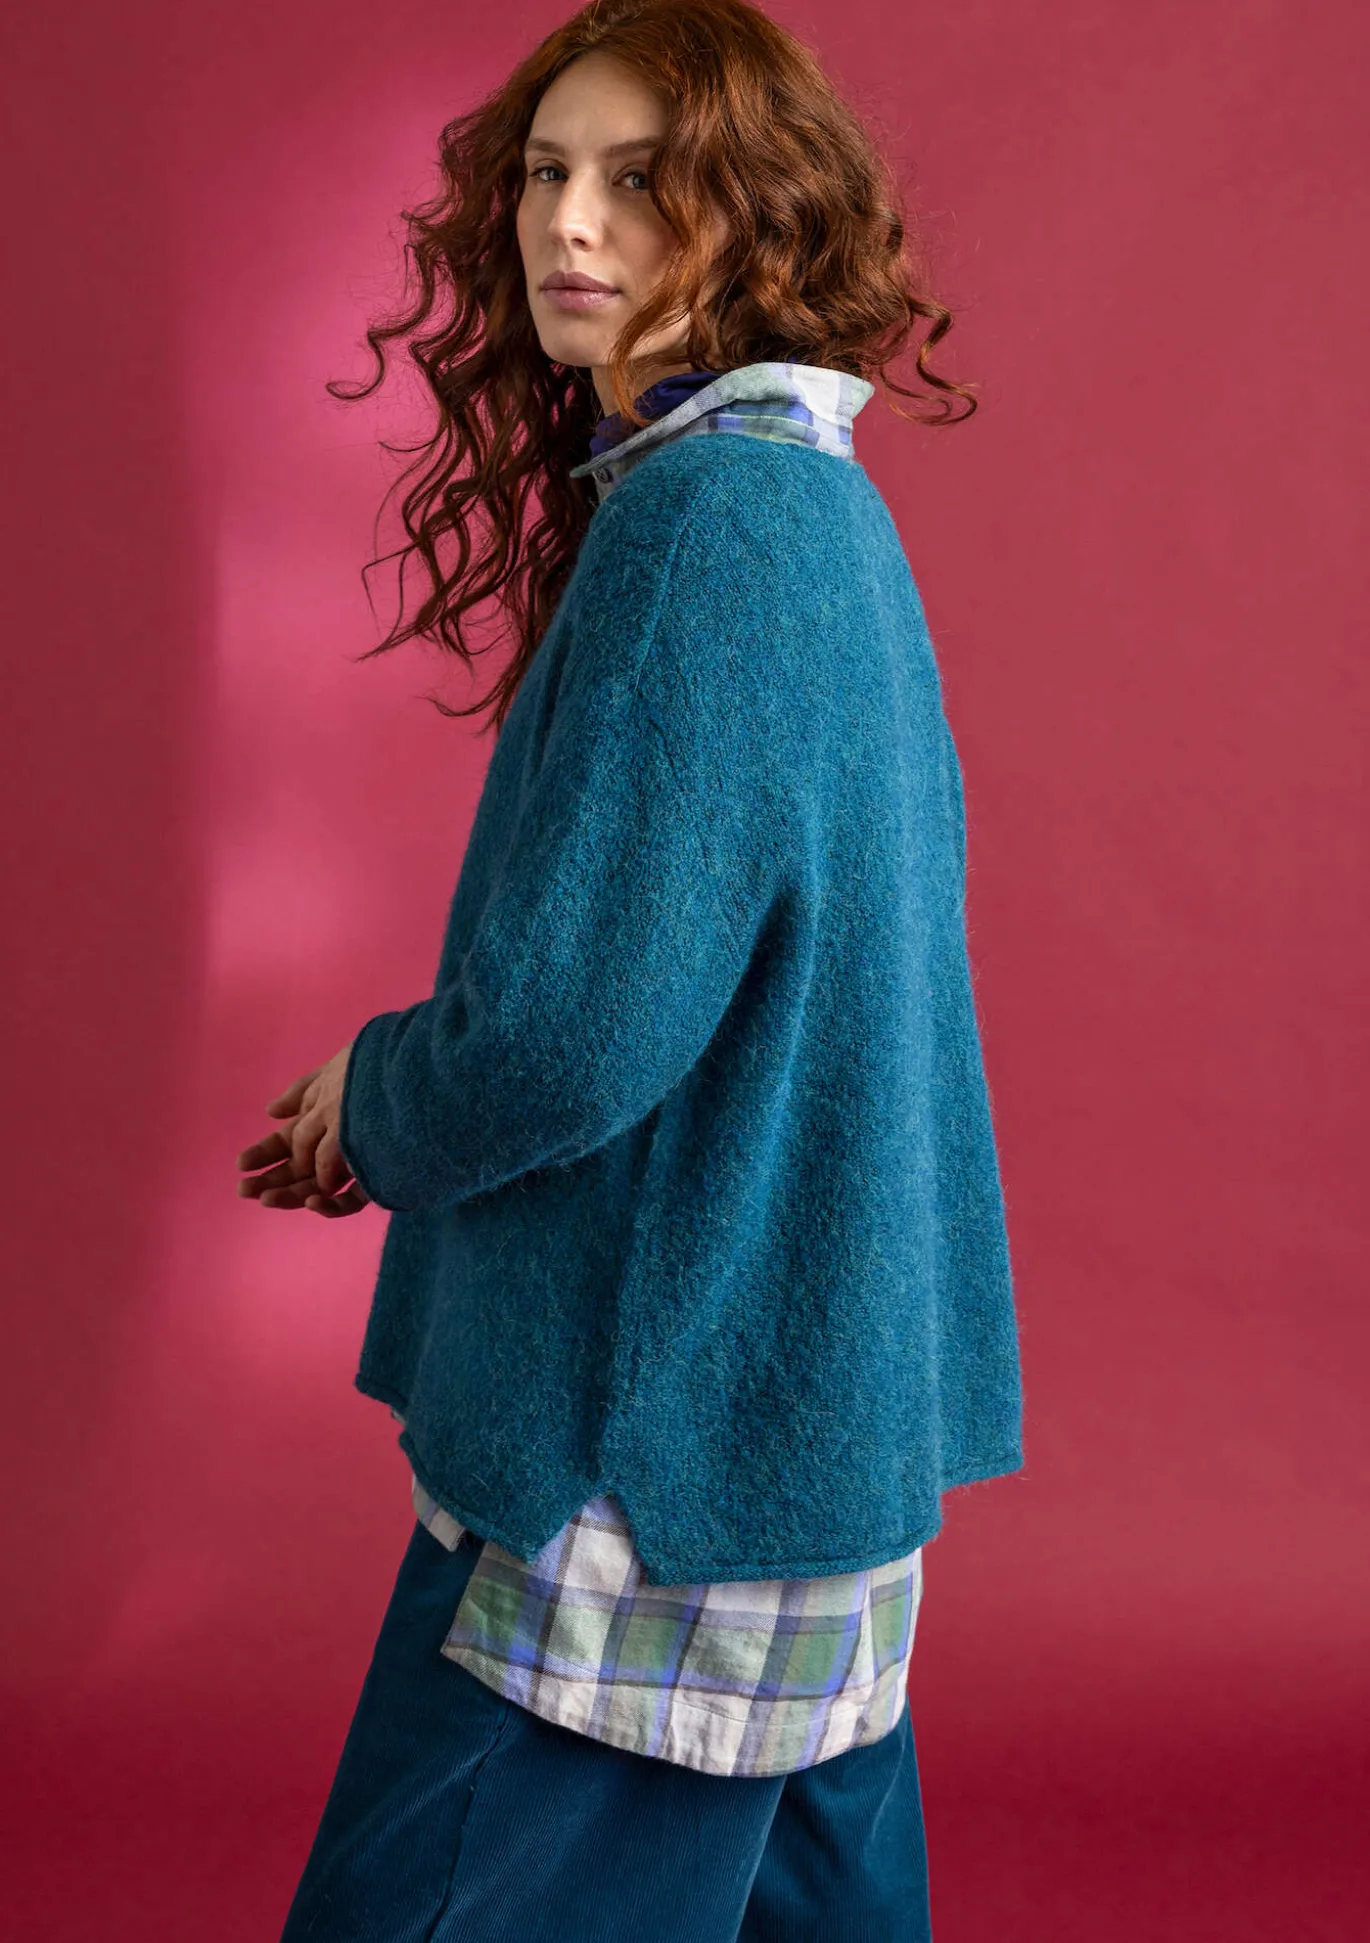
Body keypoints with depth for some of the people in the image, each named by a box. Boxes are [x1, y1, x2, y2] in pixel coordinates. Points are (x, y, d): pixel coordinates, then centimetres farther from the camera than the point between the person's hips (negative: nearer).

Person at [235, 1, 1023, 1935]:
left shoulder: (711, 517, -19)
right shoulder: (815, 506, 11)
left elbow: (573, 1031, -25)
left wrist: (379, 1096, -3)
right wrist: (400, 1125, 12)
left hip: (665, 1444, -10)